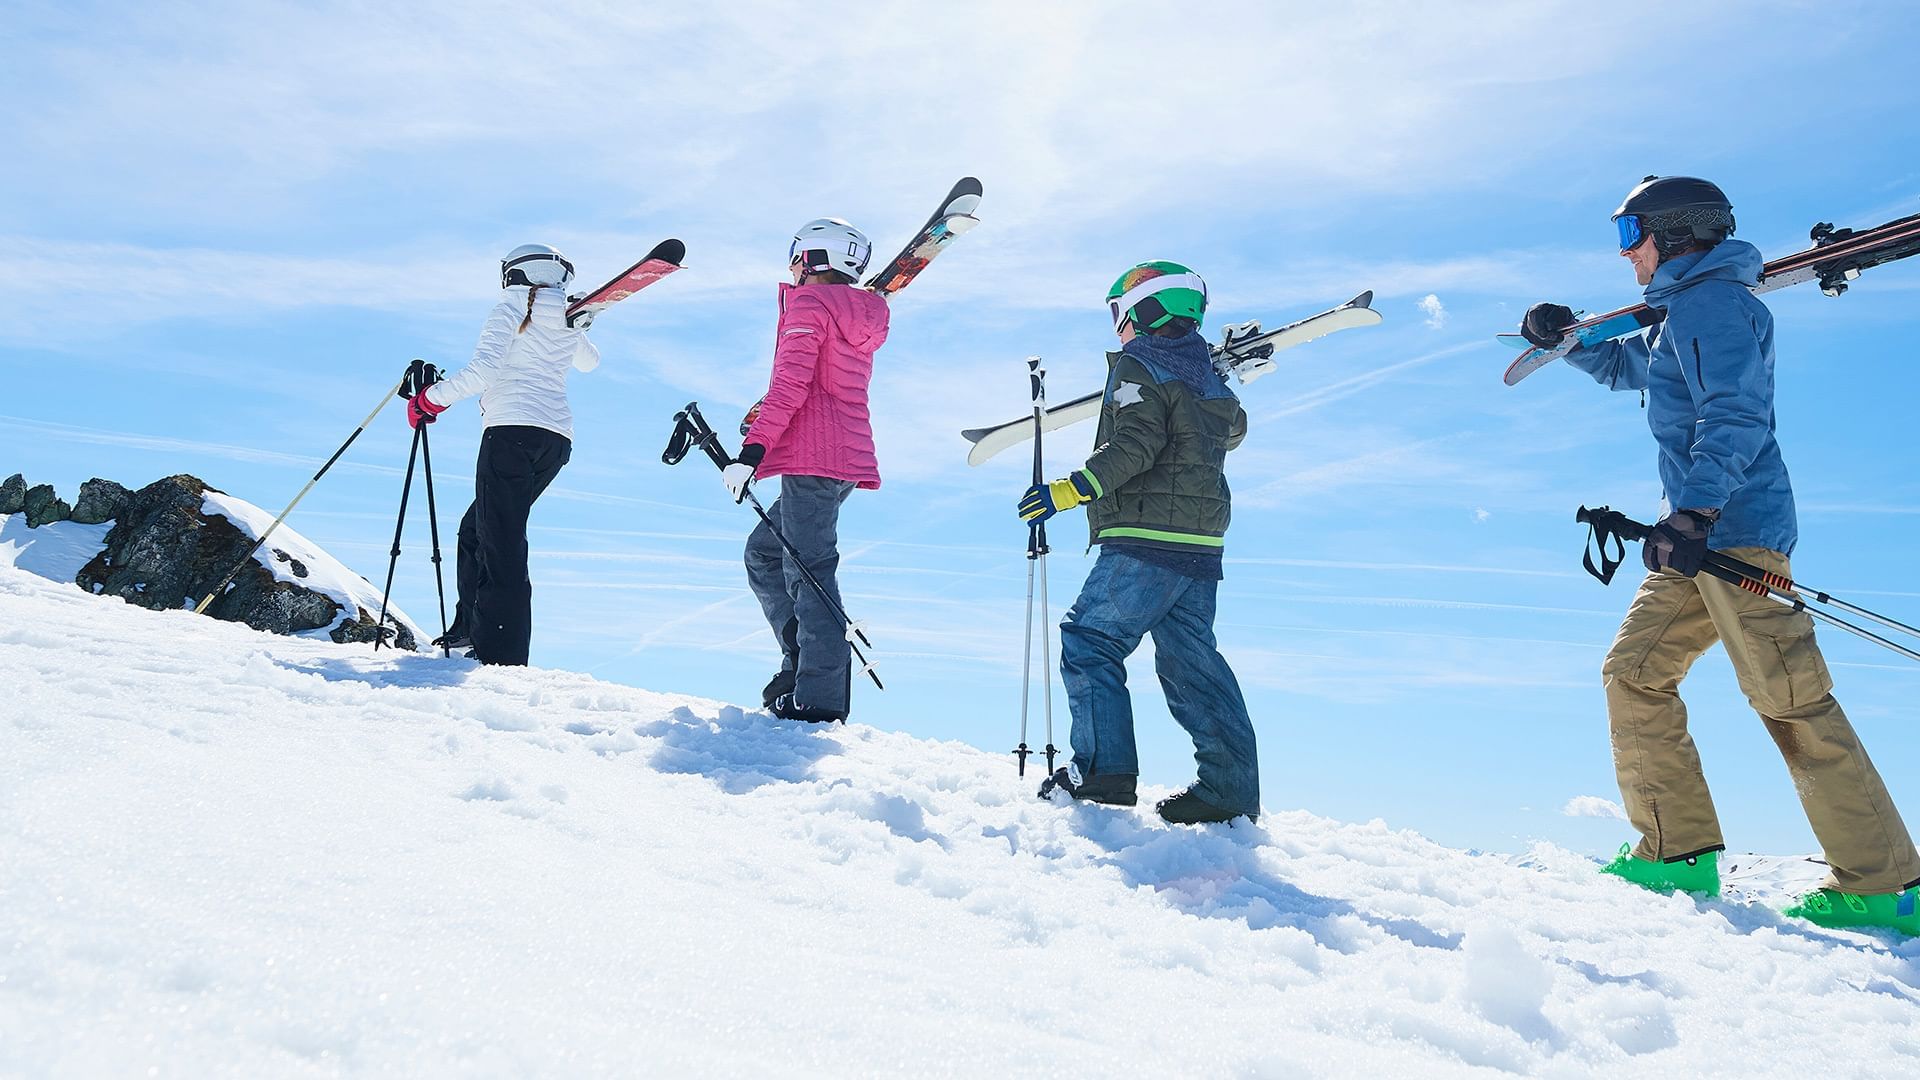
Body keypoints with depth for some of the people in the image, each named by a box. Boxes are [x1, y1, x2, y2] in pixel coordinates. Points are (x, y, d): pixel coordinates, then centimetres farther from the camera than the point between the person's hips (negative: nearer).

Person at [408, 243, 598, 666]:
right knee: (477, 529, 19)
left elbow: (483, 370, -12)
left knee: (500, 544, -11)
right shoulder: (568, 322, 20)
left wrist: (430, 400, -3)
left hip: (513, 429, -7)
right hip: (557, 439, 7)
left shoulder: (510, 308, 3)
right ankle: (470, 626, 15)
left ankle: (500, 654, -17)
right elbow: (590, 362, 42)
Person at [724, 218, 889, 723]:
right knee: (764, 551, 17)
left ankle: (818, 700, -13)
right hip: (849, 458, 9)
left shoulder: (809, 302, -3)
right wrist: (765, 415, 26)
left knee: (808, 571, -11)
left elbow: (791, 383, -15)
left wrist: (752, 449, -18)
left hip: (813, 456, -9)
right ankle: (802, 662, 9)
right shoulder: (861, 316, 23)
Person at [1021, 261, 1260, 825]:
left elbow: (1137, 443, -20)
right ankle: (1229, 788, 9)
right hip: (1202, 546, 8)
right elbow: (1233, 429, 38)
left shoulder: (1137, 366, -5)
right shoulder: (1209, 378, 19)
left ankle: (1104, 770, -9)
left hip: (1146, 540, -8)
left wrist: (1074, 488, -27)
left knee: (1089, 642, -2)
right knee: (1191, 659, 10)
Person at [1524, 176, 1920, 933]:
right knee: (1634, 672, 5)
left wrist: (1694, 513, -30)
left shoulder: (1711, 300, -7)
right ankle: (1679, 853, 9)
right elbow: (1624, 366, 42)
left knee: (1789, 699, -10)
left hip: (1735, 529, -10)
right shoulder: (1680, 314, 23)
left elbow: (1734, 416, -20)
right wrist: (1563, 336, 22)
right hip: (1700, 535, 10)